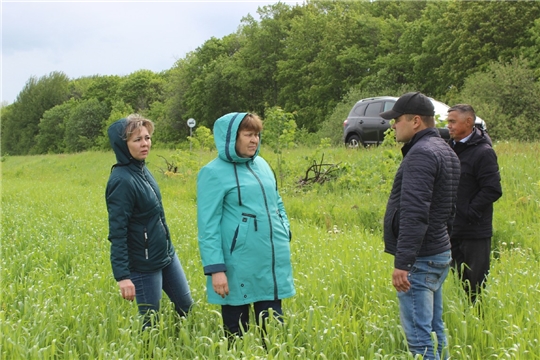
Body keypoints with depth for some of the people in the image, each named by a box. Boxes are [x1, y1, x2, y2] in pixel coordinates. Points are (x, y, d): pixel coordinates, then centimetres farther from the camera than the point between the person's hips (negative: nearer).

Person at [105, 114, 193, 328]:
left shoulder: (141, 169, 3)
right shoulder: (122, 180, -21)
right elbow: (117, 233, -22)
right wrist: (122, 276, -25)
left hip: (167, 254, 8)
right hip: (144, 265, -8)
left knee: (187, 308, 15)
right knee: (151, 322, 5)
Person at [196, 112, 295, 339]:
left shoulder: (261, 164, 10)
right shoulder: (214, 173, -9)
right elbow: (208, 226, -11)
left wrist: (285, 234, 12)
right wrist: (215, 268, -15)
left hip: (273, 263, 6)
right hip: (239, 268, -6)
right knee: (236, 333, 7)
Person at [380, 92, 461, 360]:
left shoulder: (421, 153, -17)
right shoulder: (445, 151, 16)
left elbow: (414, 213, -25)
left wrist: (402, 262, -26)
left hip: (420, 258, -10)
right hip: (439, 253, 10)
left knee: (419, 337, -7)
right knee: (434, 330, 16)